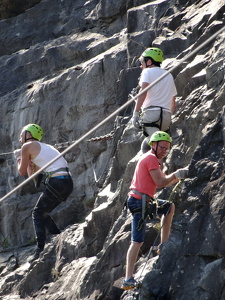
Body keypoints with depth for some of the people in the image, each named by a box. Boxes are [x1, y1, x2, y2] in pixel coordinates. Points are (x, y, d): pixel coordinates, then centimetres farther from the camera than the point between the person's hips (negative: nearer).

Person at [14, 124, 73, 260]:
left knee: (38, 213, 2)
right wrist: (27, 160, 38)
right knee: (42, 213, 21)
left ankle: (40, 249, -10)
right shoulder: (44, 147, 28)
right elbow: (32, 174, 32)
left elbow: (22, 172, 10)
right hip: (68, 182, 8)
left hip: (56, 182, -8)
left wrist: (19, 159, 27)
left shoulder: (27, 146, 3)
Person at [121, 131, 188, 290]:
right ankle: (128, 280, -14)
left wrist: (179, 175, 7)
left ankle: (164, 245, 20)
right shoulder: (151, 158, -11)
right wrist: (177, 175, -7)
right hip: (139, 201, -10)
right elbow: (160, 182, -18)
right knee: (137, 241, -11)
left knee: (170, 207, 26)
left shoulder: (150, 158, 21)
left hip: (144, 201, 10)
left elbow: (164, 180, 19)